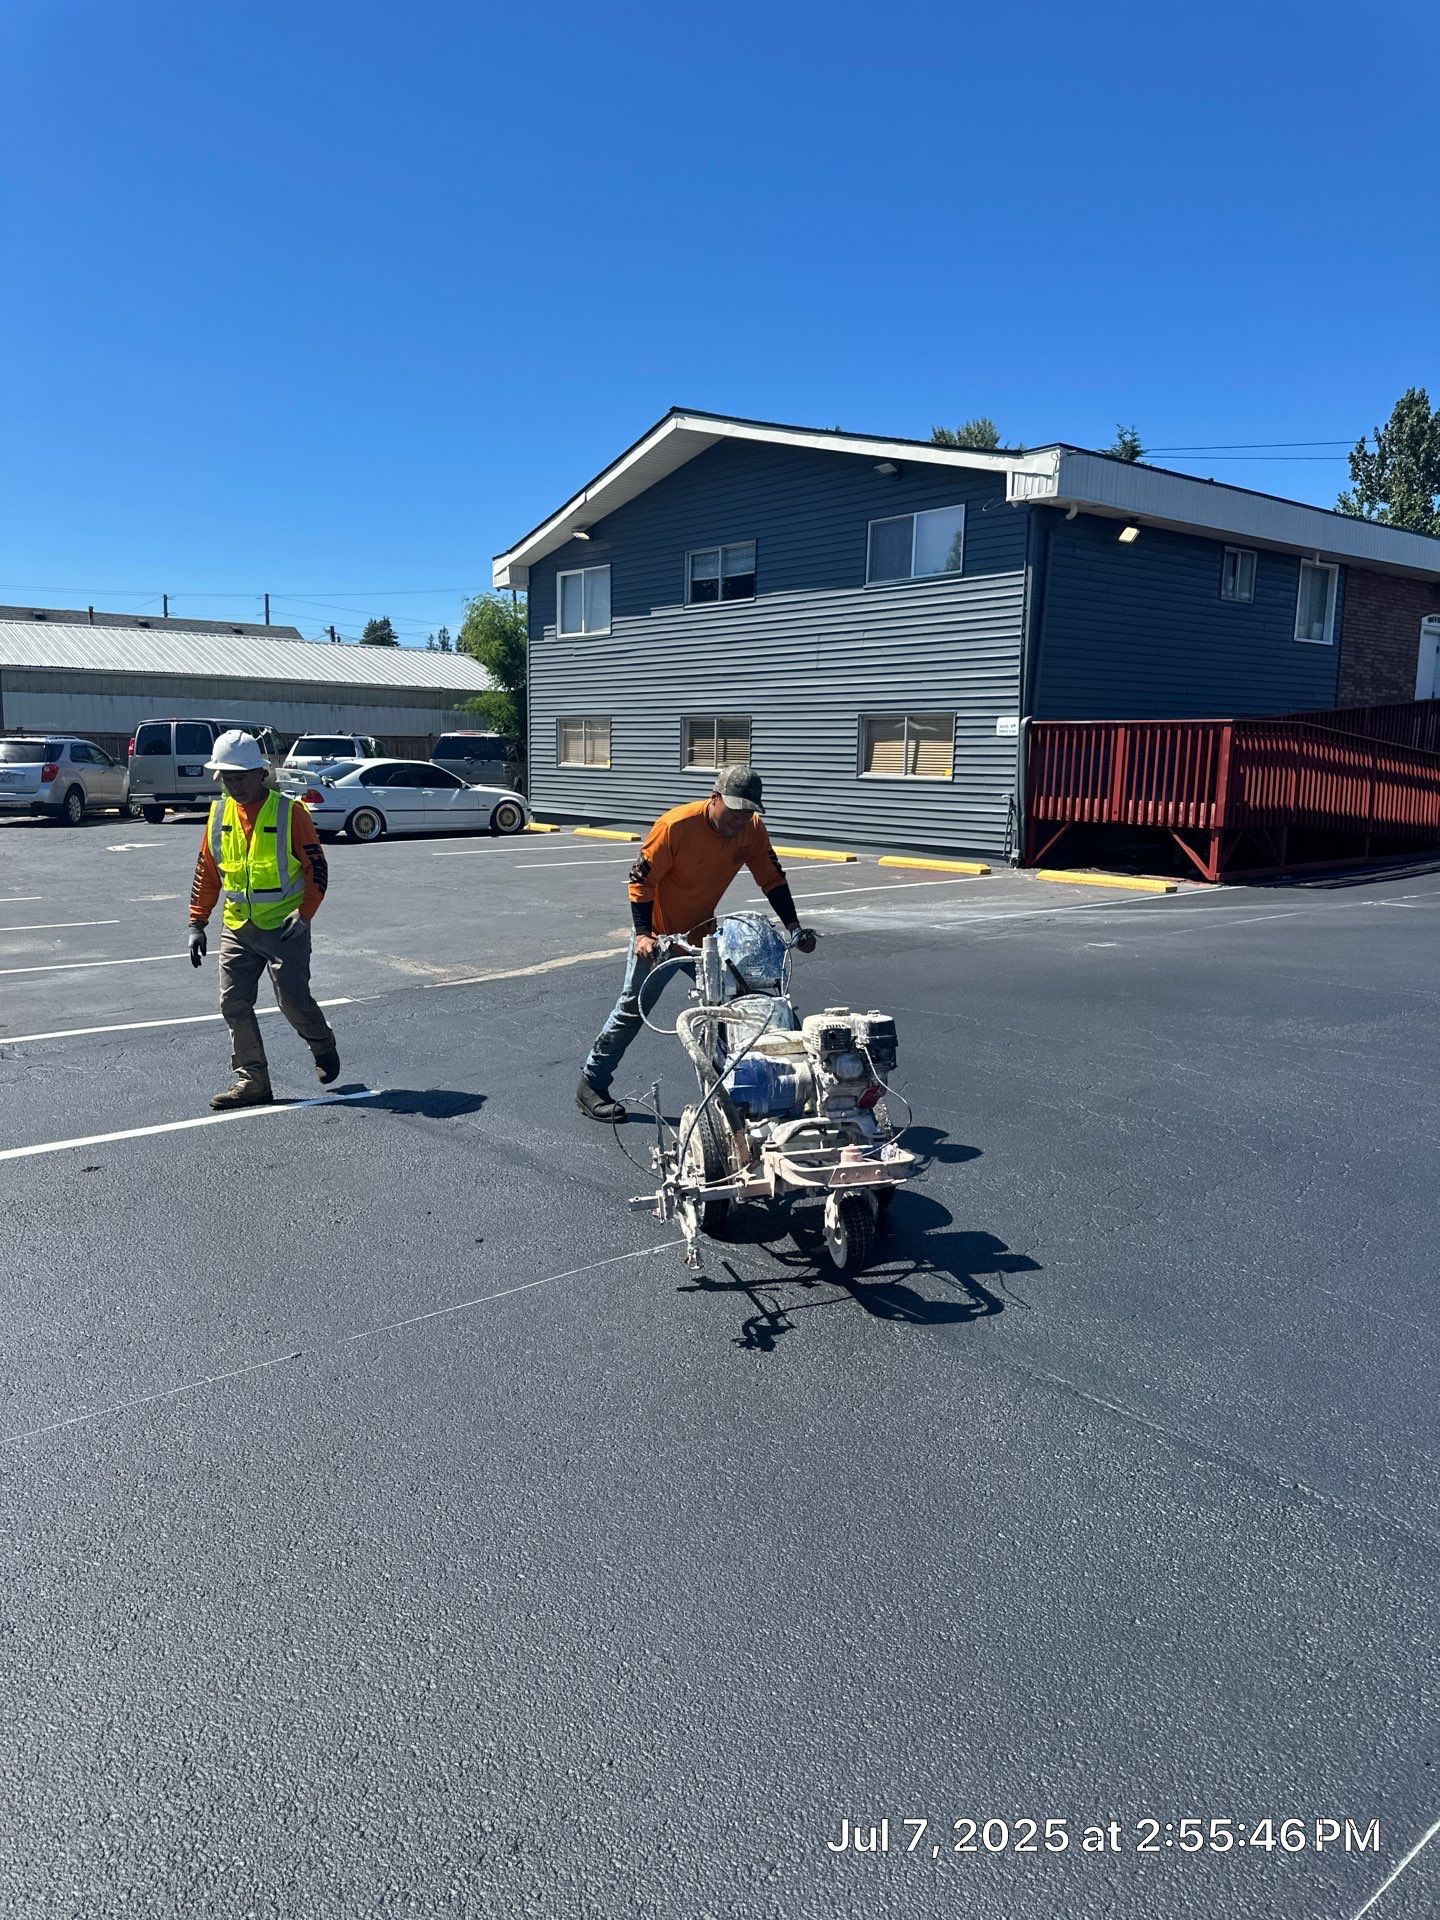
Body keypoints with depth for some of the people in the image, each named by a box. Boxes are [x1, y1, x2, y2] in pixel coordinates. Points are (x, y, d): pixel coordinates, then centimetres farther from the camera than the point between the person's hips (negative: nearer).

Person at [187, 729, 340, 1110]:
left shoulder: (289, 811, -9)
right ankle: (252, 1080, 10)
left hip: (284, 928, -5)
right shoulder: (220, 814, 6)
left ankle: (324, 1048, 27)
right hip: (237, 929, 5)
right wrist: (197, 923, 9)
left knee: (293, 1000, -3)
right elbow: (206, 872, 13)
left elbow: (317, 868, -7)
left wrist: (304, 915, -15)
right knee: (234, 1004, 1)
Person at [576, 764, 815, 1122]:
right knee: (632, 1009, -2)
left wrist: (793, 927, -13)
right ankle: (591, 1086, 9)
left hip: (703, 932, 5)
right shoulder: (676, 826, -28)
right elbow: (641, 880, -23)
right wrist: (643, 934, -30)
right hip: (658, 933, -5)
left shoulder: (752, 829, -12)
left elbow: (772, 878, -3)